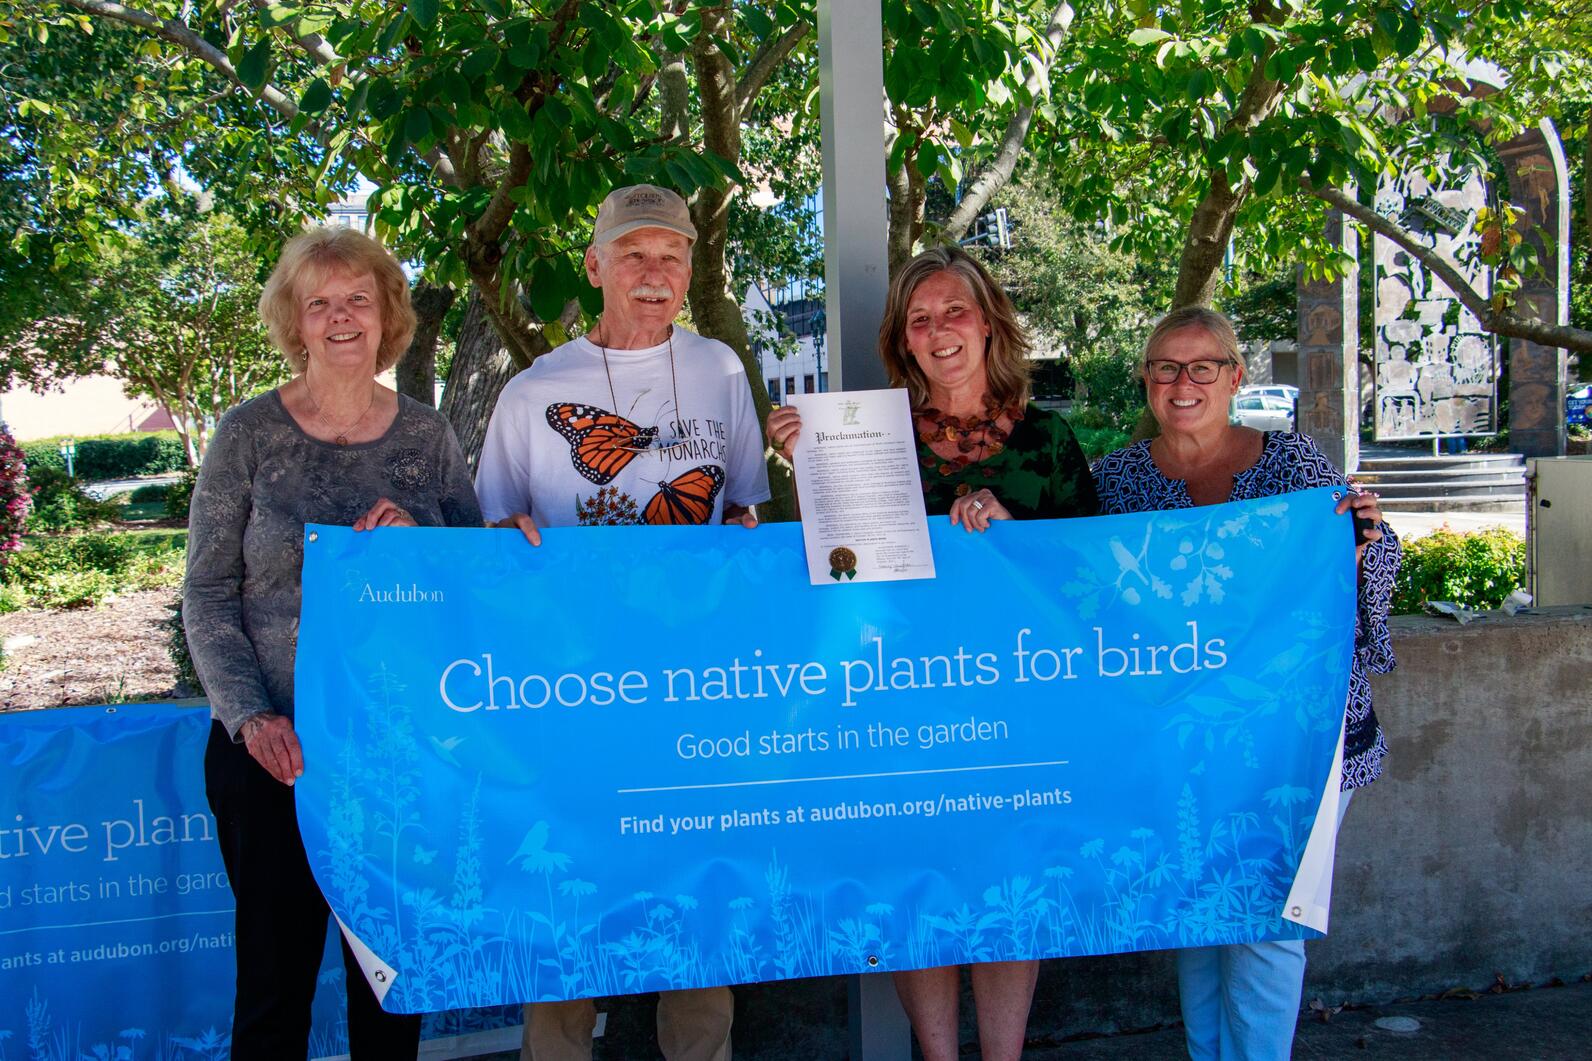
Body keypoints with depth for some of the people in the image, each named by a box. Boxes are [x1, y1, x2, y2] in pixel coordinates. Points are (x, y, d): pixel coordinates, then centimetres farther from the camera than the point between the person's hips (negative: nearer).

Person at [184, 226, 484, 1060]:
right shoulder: (248, 434, -1)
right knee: (276, 967, 7)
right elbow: (207, 595, -2)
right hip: (277, 752, -2)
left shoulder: (426, 436, 5)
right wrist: (251, 716, -14)